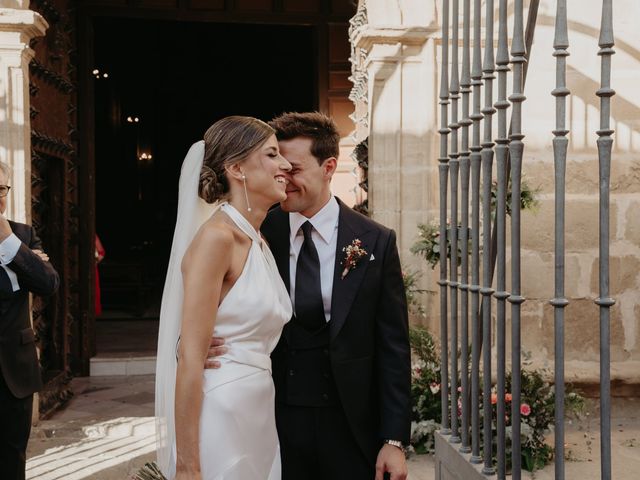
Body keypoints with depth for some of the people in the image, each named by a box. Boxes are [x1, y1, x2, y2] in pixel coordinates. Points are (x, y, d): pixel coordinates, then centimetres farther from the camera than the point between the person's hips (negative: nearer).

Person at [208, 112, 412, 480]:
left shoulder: (376, 242, -5)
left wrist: (395, 440, -5)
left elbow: (393, 349, -3)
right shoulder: (259, 235, -4)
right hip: (277, 422, 1)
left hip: (351, 426, 0)